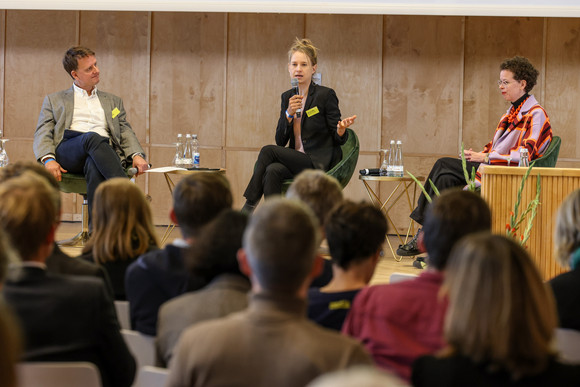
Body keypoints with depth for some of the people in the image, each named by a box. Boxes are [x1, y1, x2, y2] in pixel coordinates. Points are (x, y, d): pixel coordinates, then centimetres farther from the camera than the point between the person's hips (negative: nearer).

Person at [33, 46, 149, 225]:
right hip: (67, 153, -1)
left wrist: (137, 155, -3)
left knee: (94, 166, -40)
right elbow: (42, 134, 14)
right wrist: (48, 159, -10)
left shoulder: (113, 101, 32)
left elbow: (126, 133, 22)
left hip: (104, 152, 1)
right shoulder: (54, 100, 26)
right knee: (93, 138, -38)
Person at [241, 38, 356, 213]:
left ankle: (249, 207, -15)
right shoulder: (287, 97, 13)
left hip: (319, 164, -5)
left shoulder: (326, 95, -3)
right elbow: (280, 141, 7)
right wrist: (289, 113, -9)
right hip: (296, 161, 5)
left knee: (268, 151, -22)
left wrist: (341, 131, -26)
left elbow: (337, 139, -2)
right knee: (273, 170, -30)